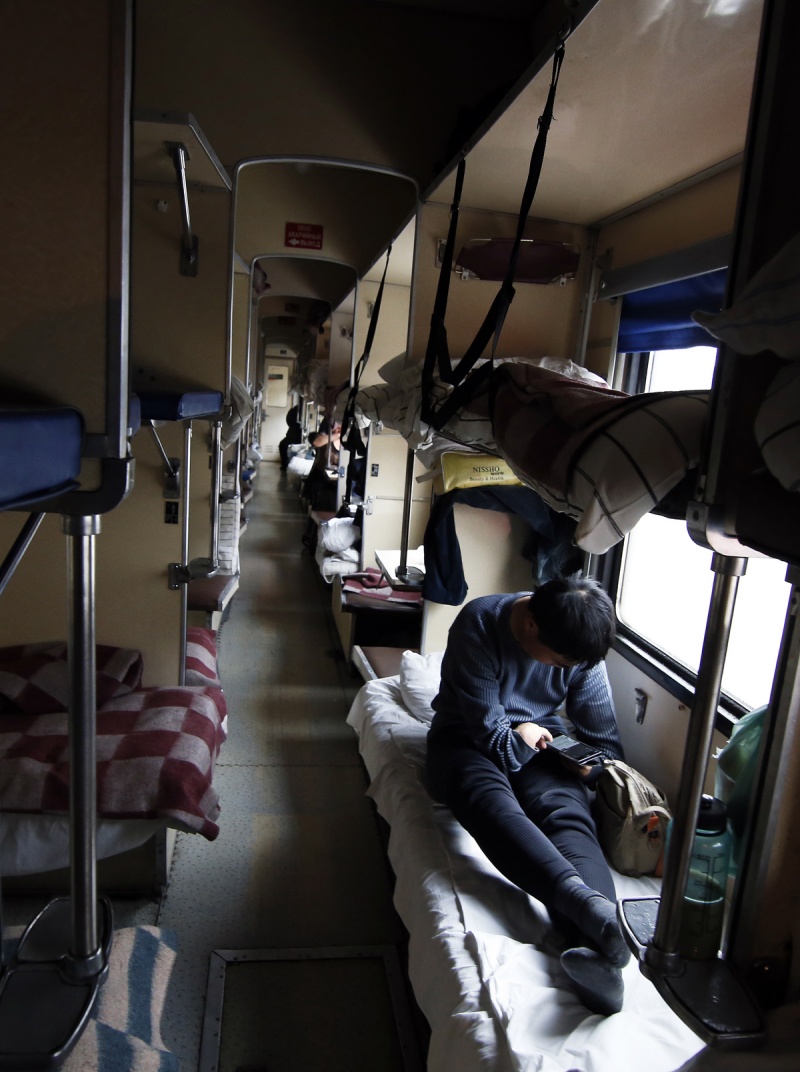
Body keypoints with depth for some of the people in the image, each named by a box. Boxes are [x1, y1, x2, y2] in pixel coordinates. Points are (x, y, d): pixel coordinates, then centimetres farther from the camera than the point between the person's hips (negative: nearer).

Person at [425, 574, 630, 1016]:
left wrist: (590, 762, -13)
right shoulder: (479, 624, -23)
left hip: (542, 742, 4)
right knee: (489, 800, -38)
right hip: (466, 739, -3)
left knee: (567, 813, -30)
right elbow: (489, 730, -20)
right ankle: (587, 901, -61)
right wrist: (524, 735, -6)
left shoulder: (580, 648, -8)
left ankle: (598, 948, -53)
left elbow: (604, 742, 2)